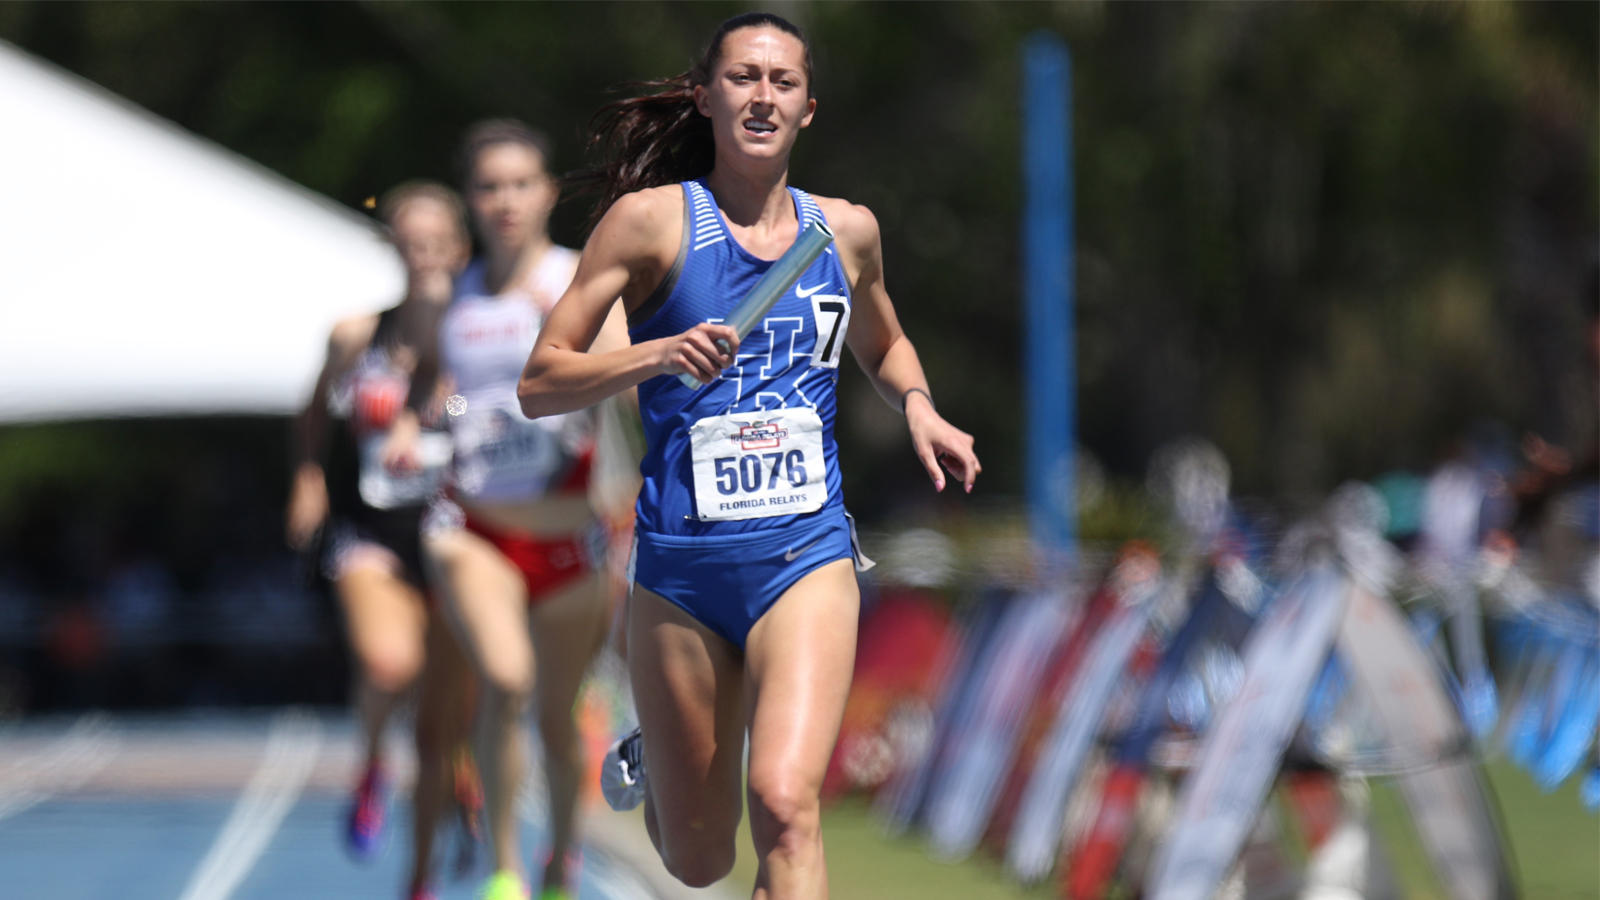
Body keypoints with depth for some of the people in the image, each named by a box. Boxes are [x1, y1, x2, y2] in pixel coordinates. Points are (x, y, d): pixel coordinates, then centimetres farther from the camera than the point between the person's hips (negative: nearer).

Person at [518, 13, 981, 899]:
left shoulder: (846, 230, 8)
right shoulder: (650, 219, -2)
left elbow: (882, 348, 29)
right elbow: (539, 385, -4)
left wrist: (918, 406, 8)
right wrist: (658, 354, -20)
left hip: (807, 555, 1)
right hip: (681, 561, -1)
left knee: (784, 804, -24)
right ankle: (649, 760, 47)